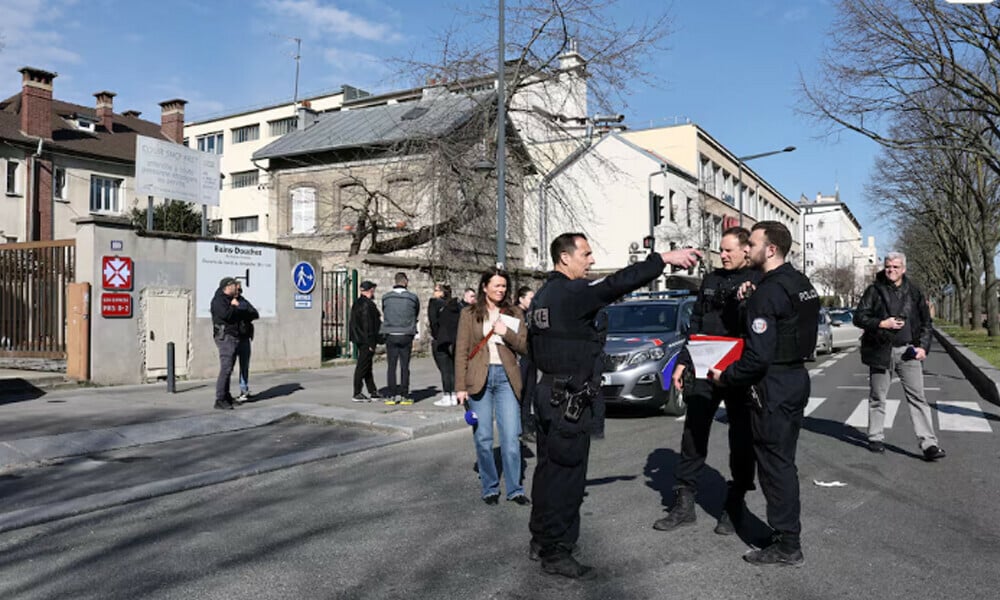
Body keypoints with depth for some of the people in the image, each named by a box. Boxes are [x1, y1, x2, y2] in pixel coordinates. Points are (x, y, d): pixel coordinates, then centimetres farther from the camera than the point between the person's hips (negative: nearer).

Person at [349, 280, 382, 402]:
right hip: (366, 341, -10)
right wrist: (371, 343, -20)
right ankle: (357, 394, -1)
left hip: (359, 340, 10)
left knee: (367, 366, 15)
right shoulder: (367, 304, -18)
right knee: (362, 366, -5)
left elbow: (353, 324, 18)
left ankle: (372, 391, 23)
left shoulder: (357, 303, 14)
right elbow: (368, 326, -22)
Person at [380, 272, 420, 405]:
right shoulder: (413, 297, -3)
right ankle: (404, 396, 5)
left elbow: (384, 314, 9)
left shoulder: (386, 297, -1)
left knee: (391, 366, 5)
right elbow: (416, 314, 9)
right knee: (405, 366, 4)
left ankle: (392, 395, 5)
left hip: (390, 335, 1)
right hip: (406, 336, -1)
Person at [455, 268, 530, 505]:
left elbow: (525, 347, 5)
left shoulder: (515, 314, 10)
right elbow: (461, 352, 2)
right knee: (483, 438, 3)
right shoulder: (469, 315, 5)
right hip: (479, 378, -1)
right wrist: (461, 387, -4)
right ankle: (490, 488, 17)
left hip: (506, 378, 1)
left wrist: (507, 332, -12)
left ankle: (515, 489, 9)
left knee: (511, 438, -2)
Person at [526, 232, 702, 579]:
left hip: (549, 392, 10)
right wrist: (665, 258, -21)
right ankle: (557, 553, 8)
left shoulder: (544, 294, 13)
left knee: (549, 469, 17)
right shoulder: (571, 292, -16)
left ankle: (541, 540, 28)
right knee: (566, 473, -1)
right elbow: (617, 284, -25)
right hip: (569, 399, -10)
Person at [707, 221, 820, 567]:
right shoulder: (801, 284, 10)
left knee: (773, 464, 0)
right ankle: (787, 533, 29)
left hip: (773, 386, -10)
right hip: (797, 377, 10)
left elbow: (758, 356, -24)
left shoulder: (767, 293, -20)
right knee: (784, 461, 18)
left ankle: (787, 546, 9)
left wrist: (726, 378, -10)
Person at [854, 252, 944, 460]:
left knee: (918, 397, -3)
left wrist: (923, 346, -1)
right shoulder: (874, 290, 1)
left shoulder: (914, 292, 8)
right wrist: (881, 324, -16)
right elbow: (859, 317, -1)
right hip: (880, 350, -1)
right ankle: (876, 438, 21)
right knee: (877, 397, 8)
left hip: (908, 351, 1)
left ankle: (929, 444, -2)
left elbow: (926, 322, 12)